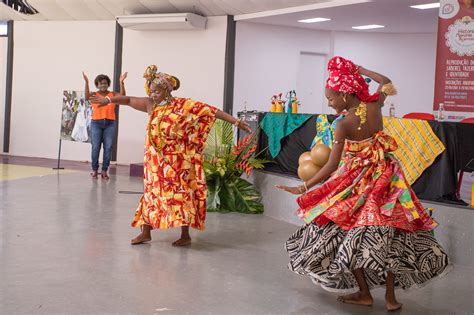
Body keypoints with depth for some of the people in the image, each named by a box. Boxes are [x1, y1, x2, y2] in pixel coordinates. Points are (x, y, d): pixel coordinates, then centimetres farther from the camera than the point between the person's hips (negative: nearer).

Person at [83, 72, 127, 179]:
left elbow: (122, 95, -8)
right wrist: (87, 82, -25)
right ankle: (95, 170, 8)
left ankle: (104, 170, 5)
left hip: (110, 124, 1)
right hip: (96, 123, -1)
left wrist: (121, 82, -20)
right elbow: (87, 97, -15)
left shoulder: (113, 94, 8)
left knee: (108, 147, -1)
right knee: (95, 147, -1)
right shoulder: (94, 95, 6)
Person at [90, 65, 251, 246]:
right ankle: (146, 233, 19)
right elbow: (129, 100, 12)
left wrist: (236, 122, -21)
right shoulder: (151, 105, 1)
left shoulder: (183, 106, -14)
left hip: (177, 161, -5)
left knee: (180, 194, 0)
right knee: (152, 192, 9)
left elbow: (212, 111, -17)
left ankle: (185, 236, 11)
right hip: (156, 160, 5)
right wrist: (108, 100, 4)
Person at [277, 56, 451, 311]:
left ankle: (364, 293, 15)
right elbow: (386, 82, 18)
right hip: (384, 178, 6)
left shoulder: (343, 124, -19)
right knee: (386, 235, 10)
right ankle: (391, 297, 16)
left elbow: (332, 166, -21)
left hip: (357, 182, -5)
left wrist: (303, 189, -17)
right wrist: (360, 70, 24)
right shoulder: (375, 106, -6)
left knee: (351, 235, 10)